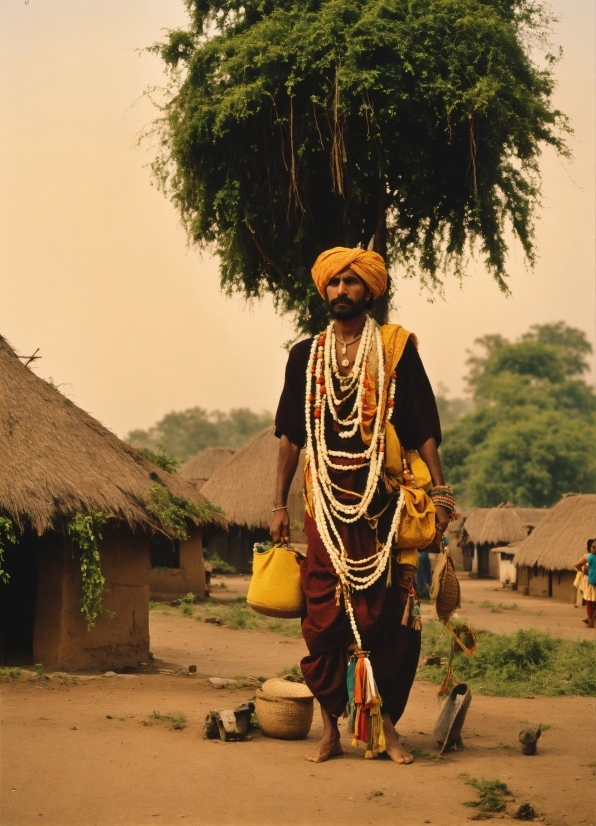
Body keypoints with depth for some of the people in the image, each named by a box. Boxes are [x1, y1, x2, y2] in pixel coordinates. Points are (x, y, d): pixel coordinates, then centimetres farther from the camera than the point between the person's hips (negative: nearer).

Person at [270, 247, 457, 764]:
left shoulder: (396, 348, 4)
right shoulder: (305, 355, 12)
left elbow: (424, 428, 2)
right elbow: (291, 435, 14)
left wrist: (439, 494, -5)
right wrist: (280, 504, 12)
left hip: (384, 503, -2)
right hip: (327, 504, 2)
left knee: (389, 615, -1)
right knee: (324, 617, 0)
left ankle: (385, 725, 10)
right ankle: (331, 728, 10)